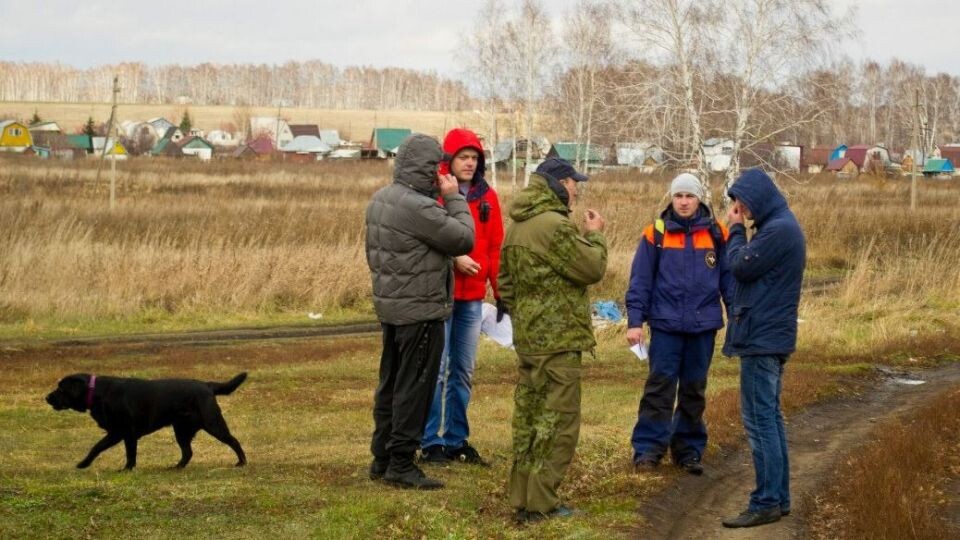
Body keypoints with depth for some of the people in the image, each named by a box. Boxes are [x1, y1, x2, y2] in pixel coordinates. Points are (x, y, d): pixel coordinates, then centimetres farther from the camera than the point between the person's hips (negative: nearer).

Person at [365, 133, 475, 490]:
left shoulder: (380, 200, 8)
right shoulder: (419, 207, -23)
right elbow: (463, 239, -17)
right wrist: (454, 198, -7)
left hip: (389, 306, 10)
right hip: (420, 311, -9)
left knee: (390, 383, 16)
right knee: (414, 387, -2)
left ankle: (382, 458, 23)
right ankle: (401, 464, 1)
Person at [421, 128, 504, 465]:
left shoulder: (486, 197, 8)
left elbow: (495, 247, 10)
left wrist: (500, 291, 5)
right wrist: (453, 258, -22)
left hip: (473, 298, 6)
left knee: (464, 371, 12)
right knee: (436, 369, -3)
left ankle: (457, 440, 20)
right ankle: (432, 443, 3)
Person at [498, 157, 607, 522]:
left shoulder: (517, 227, 13)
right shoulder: (554, 225, -18)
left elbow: (505, 281, 19)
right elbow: (592, 269, -14)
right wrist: (595, 235, 1)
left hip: (528, 337, 10)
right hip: (557, 340, -10)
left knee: (528, 417, 13)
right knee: (557, 420, -4)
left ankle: (522, 497, 18)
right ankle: (540, 503, -3)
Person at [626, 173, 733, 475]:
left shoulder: (716, 234, 2)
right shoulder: (656, 234, -1)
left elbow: (729, 277, 6)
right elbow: (640, 280, -1)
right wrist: (635, 321, -6)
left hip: (703, 325, 2)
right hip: (665, 324, -2)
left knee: (694, 390, 10)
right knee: (660, 386, -3)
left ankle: (689, 450, 19)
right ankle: (648, 449, 1)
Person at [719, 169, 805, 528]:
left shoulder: (778, 230, -18)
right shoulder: (780, 226, 15)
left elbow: (741, 267, -15)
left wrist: (736, 230, -5)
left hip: (763, 338, -11)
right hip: (772, 335, 11)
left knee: (759, 419, -8)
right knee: (770, 418, 14)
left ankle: (767, 503, -8)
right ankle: (778, 497, 18)